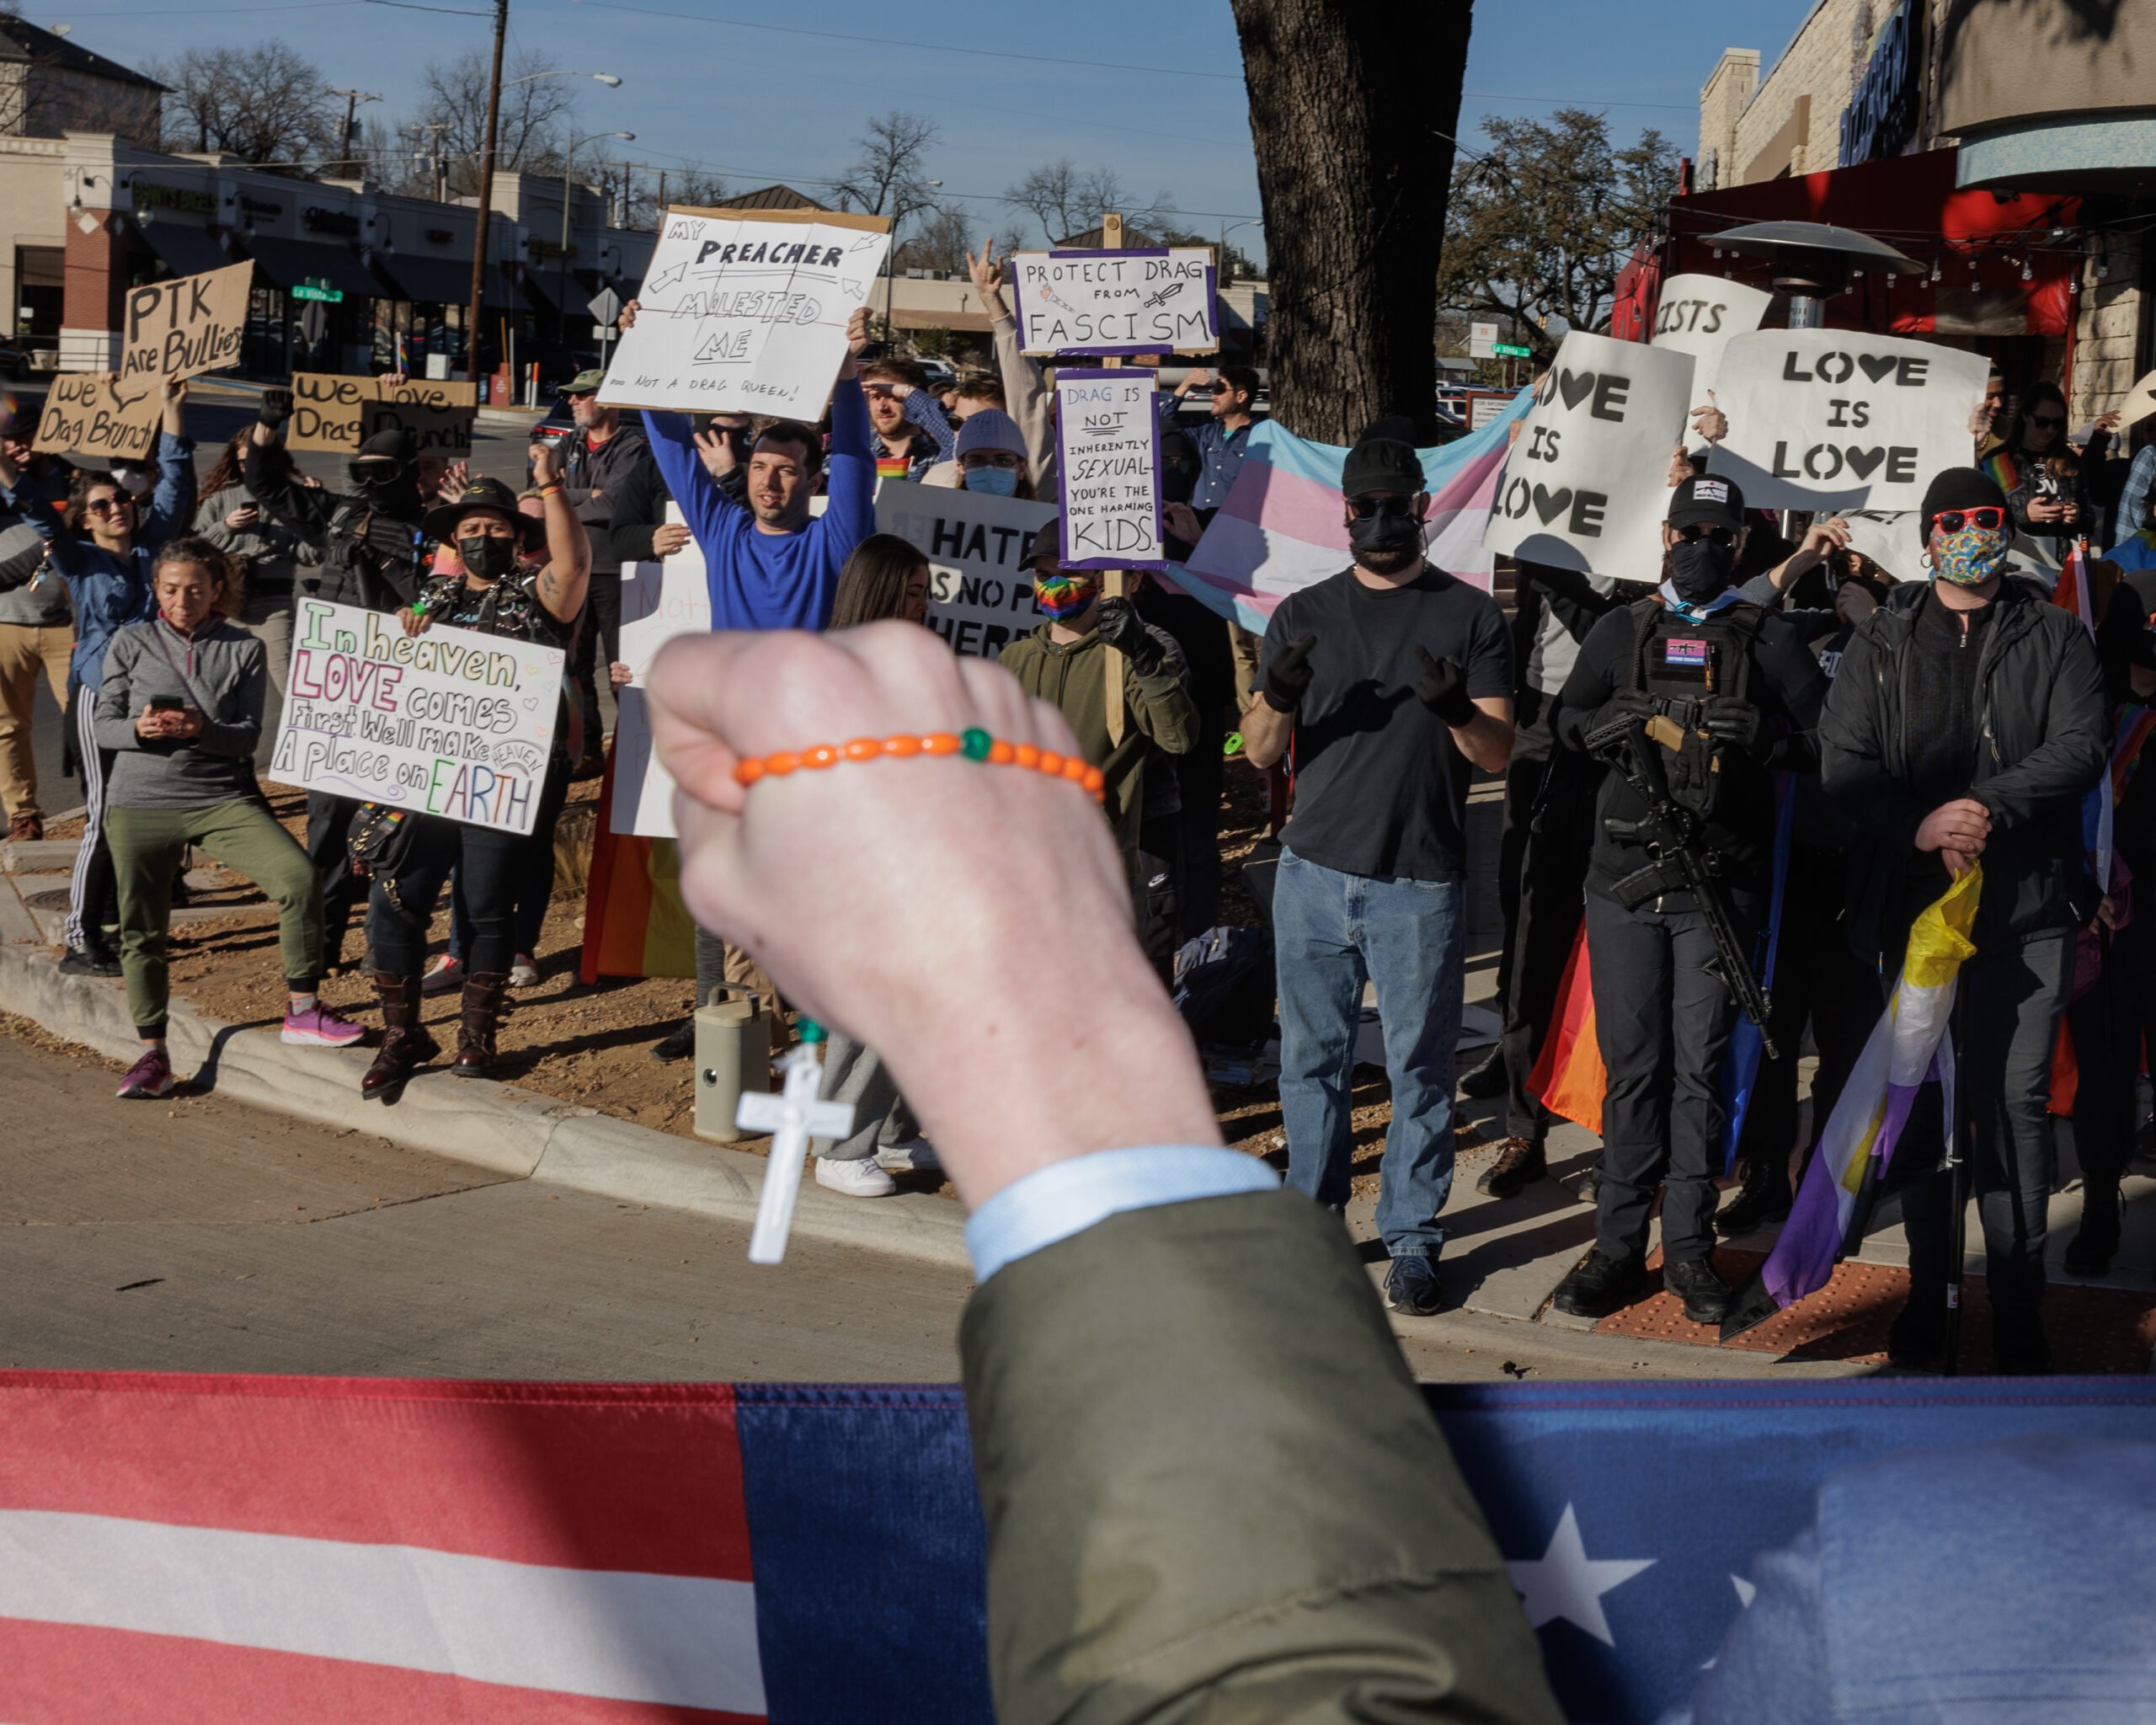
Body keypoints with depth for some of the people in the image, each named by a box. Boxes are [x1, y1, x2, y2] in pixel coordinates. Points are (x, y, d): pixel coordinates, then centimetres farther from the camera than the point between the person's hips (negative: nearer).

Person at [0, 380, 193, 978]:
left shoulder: (152, 545, 8)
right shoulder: (79, 561, -1)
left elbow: (174, 480, 11)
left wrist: (172, 410, 9)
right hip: (100, 697, -5)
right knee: (104, 817, -7)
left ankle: (119, 925, 22)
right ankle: (80, 944, -2)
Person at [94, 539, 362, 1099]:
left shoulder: (245, 649, 4)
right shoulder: (131, 643, 5)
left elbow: (248, 736, -2)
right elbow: (104, 727, 3)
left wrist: (203, 729, -23)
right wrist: (139, 728, -20)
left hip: (221, 798, -1)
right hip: (140, 802, 1)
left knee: (298, 876, -20)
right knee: (142, 930, 2)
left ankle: (302, 1011, -7)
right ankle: (153, 1053, 15)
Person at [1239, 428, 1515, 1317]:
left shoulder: (1469, 616, 3)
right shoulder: (1304, 615, 9)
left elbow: (1499, 752, -1)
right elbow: (1260, 751, 6)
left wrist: (1457, 711, -23)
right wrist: (1279, 700, -16)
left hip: (1419, 884, -2)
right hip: (1314, 873, 2)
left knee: (1419, 1067, 2)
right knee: (1311, 1056, 9)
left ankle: (1412, 1236, 12)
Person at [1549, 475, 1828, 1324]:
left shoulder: (1770, 639, 8)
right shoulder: (1621, 630, 13)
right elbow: (1565, 720, 15)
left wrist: (1763, 733, -12)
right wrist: (1617, 719, -5)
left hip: (1722, 880, -1)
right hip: (1624, 875, 1)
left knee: (1700, 1066, 2)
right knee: (1631, 1066, 3)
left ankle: (1689, 1247, 11)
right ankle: (1618, 1245, 10)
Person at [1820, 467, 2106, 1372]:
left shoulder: (2056, 637, 7)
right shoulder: (1881, 641, 9)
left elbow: (2079, 747, -5)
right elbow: (1843, 761, -1)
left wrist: (1989, 807, -18)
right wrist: (1919, 826, -16)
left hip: (2026, 907, -1)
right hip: (1909, 900, 1)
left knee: (2015, 1100, -2)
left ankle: (2018, 1314, 5)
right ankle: (1926, 1302, 17)